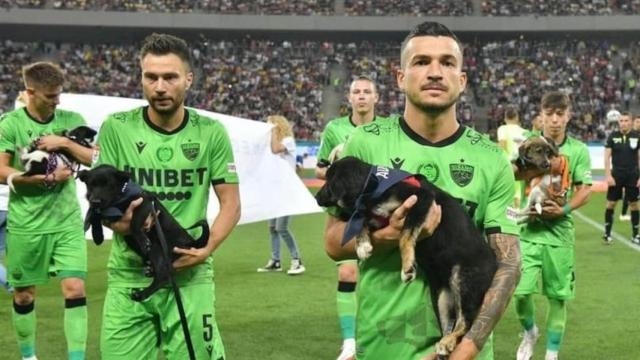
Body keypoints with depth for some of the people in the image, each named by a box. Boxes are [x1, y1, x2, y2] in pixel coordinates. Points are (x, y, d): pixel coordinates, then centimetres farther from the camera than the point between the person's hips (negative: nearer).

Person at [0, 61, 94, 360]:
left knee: (75, 288, -9)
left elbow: (95, 159, 0)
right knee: (24, 294, 10)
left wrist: (64, 143, -15)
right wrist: (44, 178, -19)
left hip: (67, 221, 1)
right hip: (25, 224, -1)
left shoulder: (71, 120, 3)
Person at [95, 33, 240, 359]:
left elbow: (230, 204, 3)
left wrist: (207, 249, -14)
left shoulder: (212, 133, 0)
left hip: (190, 276, 0)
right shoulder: (116, 128, -2)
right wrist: (120, 220, -21)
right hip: (128, 275, 0)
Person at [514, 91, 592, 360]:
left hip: (560, 231, 0)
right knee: (521, 291, -8)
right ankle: (529, 332, 23)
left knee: (558, 296, 5)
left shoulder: (578, 150, 0)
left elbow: (585, 190, 1)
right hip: (528, 229, 0)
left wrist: (564, 210, -16)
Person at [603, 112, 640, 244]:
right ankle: (607, 233, 11)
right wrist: (608, 175, -8)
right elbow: (607, 157, 0)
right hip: (616, 175, 0)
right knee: (611, 203, 2)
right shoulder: (613, 136, -1)